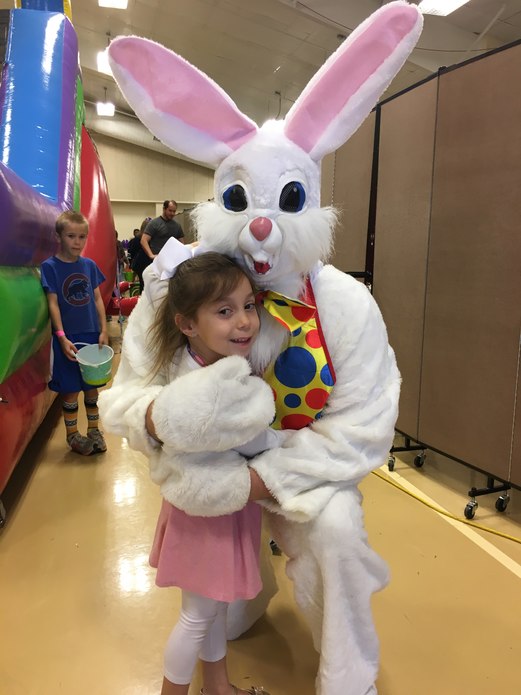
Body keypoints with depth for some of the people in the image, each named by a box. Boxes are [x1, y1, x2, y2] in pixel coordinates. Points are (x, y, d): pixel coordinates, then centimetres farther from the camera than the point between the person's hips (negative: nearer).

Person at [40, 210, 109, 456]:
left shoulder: (90, 265, 4)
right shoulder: (50, 267, -7)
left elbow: (97, 299, 6)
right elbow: (53, 304, -10)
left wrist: (104, 330, 0)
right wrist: (62, 337, -15)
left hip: (92, 335, 4)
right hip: (68, 338, -3)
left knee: (92, 385, 13)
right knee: (70, 390, 6)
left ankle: (94, 430, 29)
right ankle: (72, 435, 23)